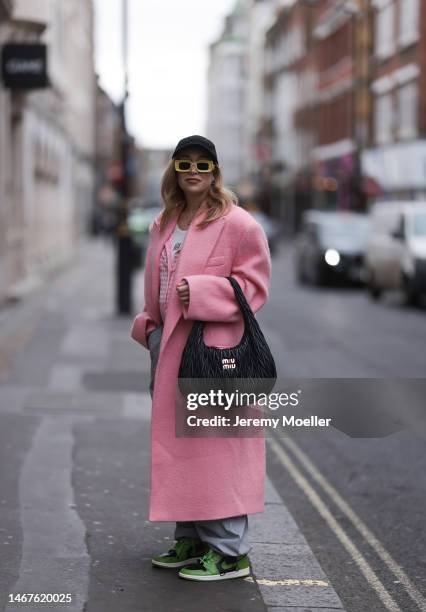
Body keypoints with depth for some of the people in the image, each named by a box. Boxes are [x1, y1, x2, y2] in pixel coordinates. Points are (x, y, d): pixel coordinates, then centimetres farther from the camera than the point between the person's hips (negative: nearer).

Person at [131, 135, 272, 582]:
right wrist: (150, 326, 13)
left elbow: (254, 287, -11)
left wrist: (200, 293, -19)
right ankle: (191, 540, 23)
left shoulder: (237, 224, -7)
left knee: (215, 447, -7)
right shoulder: (163, 225, 16)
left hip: (215, 349, -8)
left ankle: (229, 551, 0)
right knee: (178, 443, 12)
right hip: (170, 347, 8)